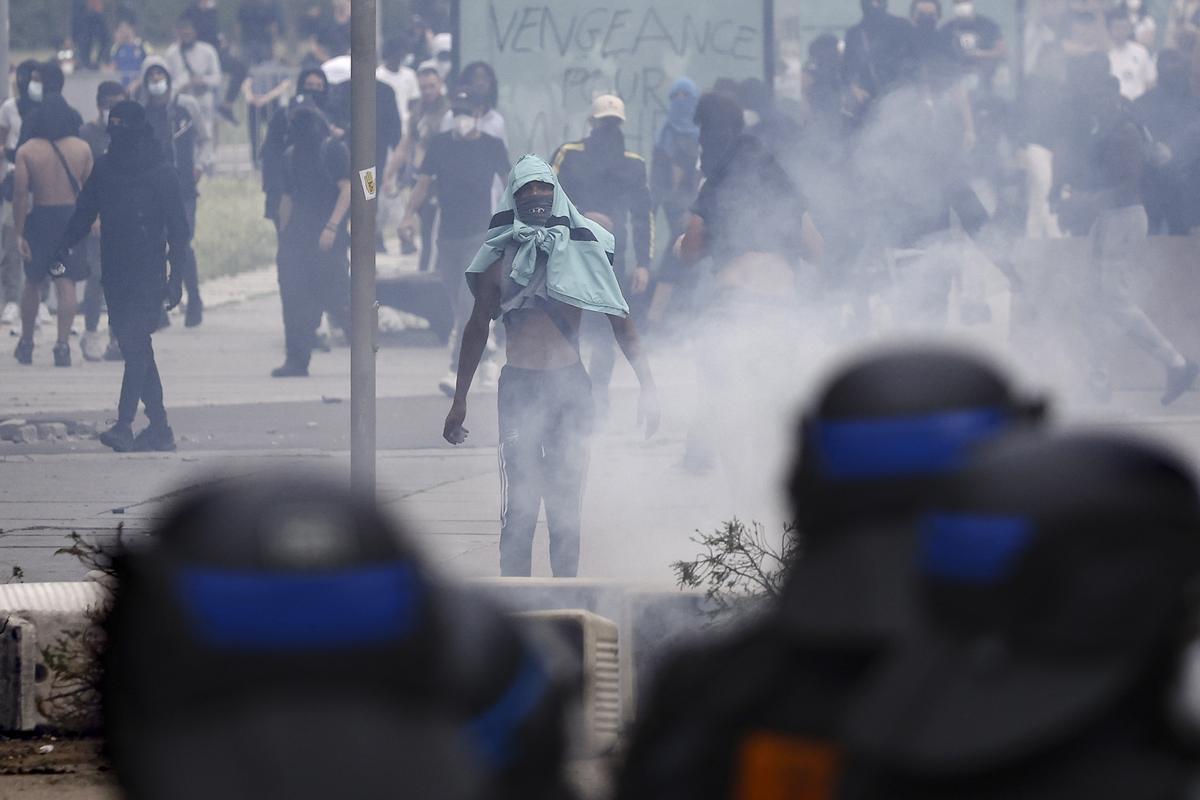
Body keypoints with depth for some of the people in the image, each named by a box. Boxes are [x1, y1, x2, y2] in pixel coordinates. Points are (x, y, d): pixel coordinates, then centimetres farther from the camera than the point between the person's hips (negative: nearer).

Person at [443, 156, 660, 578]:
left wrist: (647, 384, 0)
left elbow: (620, 320, 7)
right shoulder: (500, 257, 4)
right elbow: (477, 329, 11)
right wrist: (459, 400, 9)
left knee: (566, 505, 5)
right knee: (519, 502, -7)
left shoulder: (583, 250, 4)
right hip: (518, 386, -1)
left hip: (570, 385, 1)